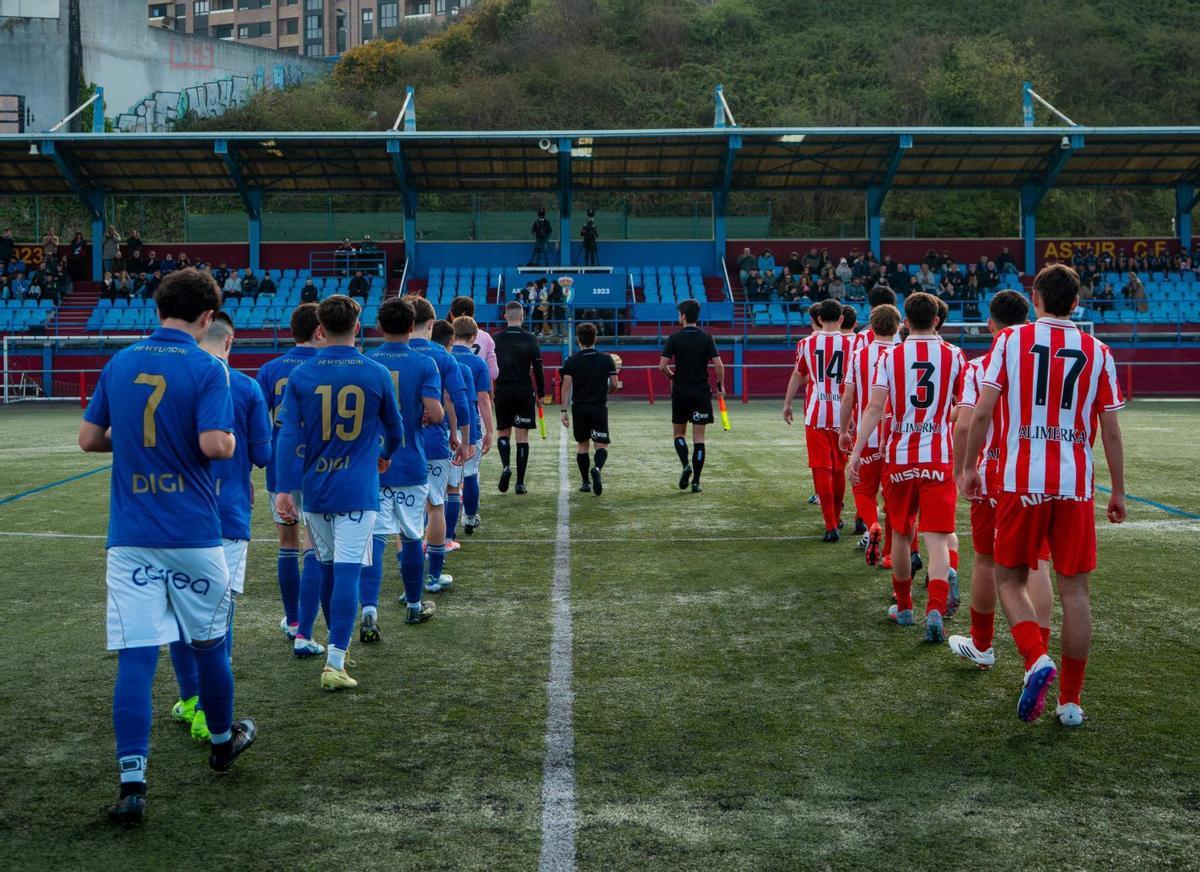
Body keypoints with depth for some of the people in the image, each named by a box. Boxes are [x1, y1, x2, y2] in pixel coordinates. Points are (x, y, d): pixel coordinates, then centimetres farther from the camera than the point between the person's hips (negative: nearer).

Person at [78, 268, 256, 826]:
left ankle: (132, 783, -8)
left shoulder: (119, 364, 6)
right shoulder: (207, 369, -9)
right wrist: (231, 439, 2)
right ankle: (222, 739, 38)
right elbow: (214, 445, -20)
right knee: (208, 642, 17)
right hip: (192, 534, -3)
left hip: (130, 536, 3)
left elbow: (88, 439, 10)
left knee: (135, 655, -1)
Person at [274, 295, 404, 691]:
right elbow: (394, 429, 11)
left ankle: (338, 647, 34)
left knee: (327, 569, 18)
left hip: (315, 490, 3)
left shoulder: (300, 375, -2)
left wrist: (284, 489, -9)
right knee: (347, 573, -6)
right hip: (358, 491, -2)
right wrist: (385, 455, 32)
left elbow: (288, 435, -9)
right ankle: (335, 662, -12)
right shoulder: (377, 374, -3)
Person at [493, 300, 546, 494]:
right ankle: (520, 482, 1)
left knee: (503, 433, 16)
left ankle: (505, 466, -10)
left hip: (502, 391, 1)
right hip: (524, 392, -1)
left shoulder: (496, 339, -1)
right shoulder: (530, 339, -3)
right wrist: (540, 395, 6)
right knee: (522, 437, 3)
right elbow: (538, 369, -4)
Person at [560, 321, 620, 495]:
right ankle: (597, 469, -30)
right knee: (601, 446, 0)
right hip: (599, 407, -1)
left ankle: (585, 482, 14)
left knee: (582, 445, 14)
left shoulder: (571, 361, -2)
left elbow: (566, 386, -6)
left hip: (579, 408, 1)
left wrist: (564, 411, -3)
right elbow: (614, 384, 0)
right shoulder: (607, 359, 0)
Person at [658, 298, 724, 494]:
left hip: (680, 390, -1)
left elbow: (662, 366, -9)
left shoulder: (674, 338, -4)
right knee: (699, 437, 3)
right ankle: (696, 481, 1)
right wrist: (720, 386, 6)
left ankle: (685, 465, -10)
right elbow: (718, 365, -8)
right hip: (701, 390, 1)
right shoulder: (706, 338, -1)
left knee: (679, 433, 15)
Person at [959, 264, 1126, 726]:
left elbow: (982, 412, -5)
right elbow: (1111, 432, 5)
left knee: (1010, 579, 12)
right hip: (1076, 485, 2)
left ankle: (1037, 658, -13)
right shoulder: (1097, 352, 6)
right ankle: (1070, 701, 12)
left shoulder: (1010, 340, 0)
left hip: (1021, 482, -1)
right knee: (1074, 590, 8)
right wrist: (1118, 492, 14)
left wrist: (970, 466, 6)